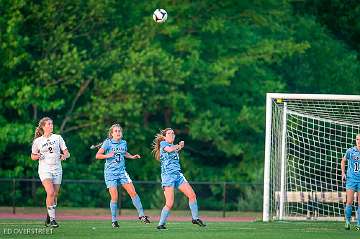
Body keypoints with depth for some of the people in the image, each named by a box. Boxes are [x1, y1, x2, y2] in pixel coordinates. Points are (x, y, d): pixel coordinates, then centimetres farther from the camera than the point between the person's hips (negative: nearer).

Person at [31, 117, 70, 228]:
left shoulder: (58, 138, 5)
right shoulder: (37, 141, 2)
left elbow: (67, 153, 5)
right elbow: (33, 156, 14)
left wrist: (64, 156, -17)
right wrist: (37, 156, -9)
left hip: (57, 169, 3)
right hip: (44, 169, -3)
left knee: (55, 195, 4)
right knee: (50, 192, -21)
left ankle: (49, 218, 23)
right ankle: (52, 219, -15)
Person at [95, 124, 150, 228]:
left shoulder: (124, 143, 8)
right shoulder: (108, 142, -6)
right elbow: (98, 155, -10)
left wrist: (132, 157, 12)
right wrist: (108, 155, -26)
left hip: (122, 172, 4)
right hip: (110, 173, -4)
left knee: (133, 192, -6)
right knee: (114, 197, -7)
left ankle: (141, 215, 3)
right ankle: (114, 220, 8)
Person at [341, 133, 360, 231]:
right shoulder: (350, 151, -2)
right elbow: (343, 161, 15)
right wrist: (343, 173, 6)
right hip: (351, 179, -1)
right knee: (349, 202, -7)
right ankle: (347, 221, 8)